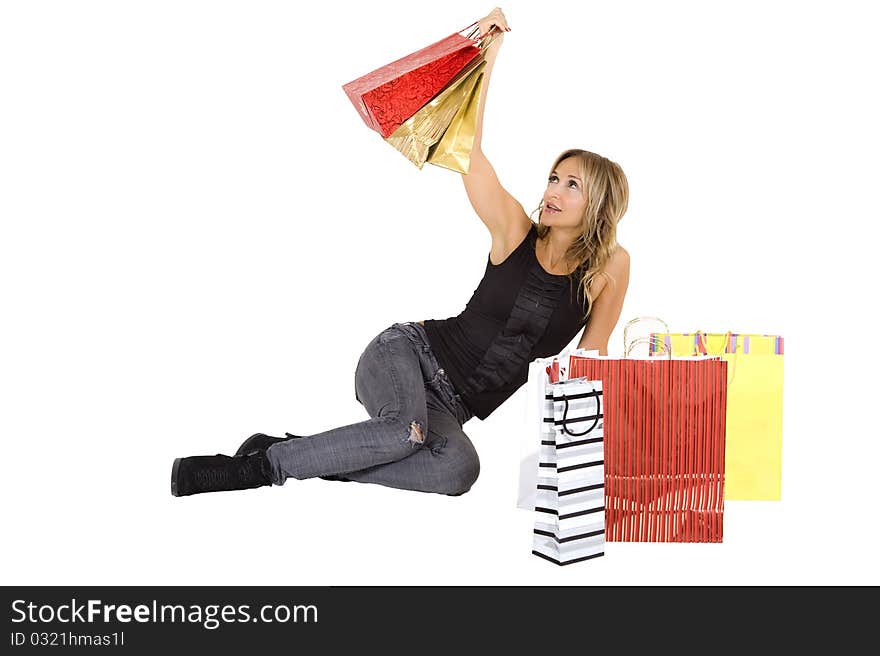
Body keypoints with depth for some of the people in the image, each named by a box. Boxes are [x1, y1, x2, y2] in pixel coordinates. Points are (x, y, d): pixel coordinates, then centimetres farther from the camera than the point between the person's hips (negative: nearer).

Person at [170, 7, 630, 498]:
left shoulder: (610, 267, 2)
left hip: (451, 405, 2)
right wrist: (489, 53, -12)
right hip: (408, 352, -2)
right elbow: (468, 153, -10)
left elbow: (590, 362, 8)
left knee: (459, 471, -34)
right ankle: (264, 463, -19)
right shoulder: (515, 231, -1)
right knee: (406, 429, -38)